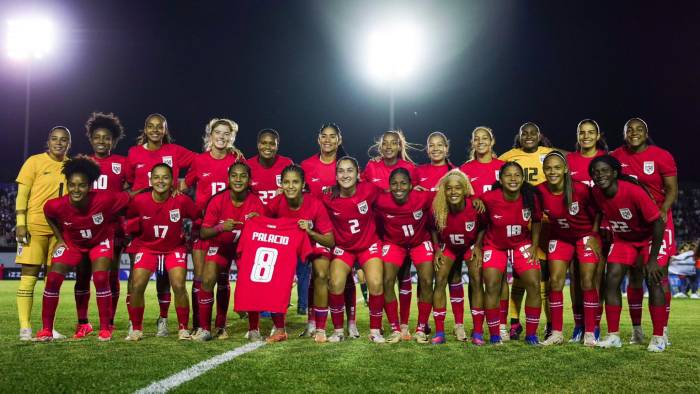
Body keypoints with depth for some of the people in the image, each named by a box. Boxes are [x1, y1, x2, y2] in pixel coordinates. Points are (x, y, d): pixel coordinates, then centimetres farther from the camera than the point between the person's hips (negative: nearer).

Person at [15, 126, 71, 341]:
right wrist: (20, 223, -14)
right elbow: (22, 194, -5)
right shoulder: (35, 161, -2)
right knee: (29, 275, -6)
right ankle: (25, 328, -1)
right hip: (34, 225, -5)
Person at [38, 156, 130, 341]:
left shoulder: (105, 200, -35)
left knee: (101, 279, -19)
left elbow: (127, 199, -18)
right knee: (53, 279, -8)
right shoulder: (55, 205, -27)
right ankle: (47, 329, 7)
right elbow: (49, 215, -1)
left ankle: (105, 328, -3)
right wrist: (59, 239, -2)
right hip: (72, 242, 2)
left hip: (101, 241, -2)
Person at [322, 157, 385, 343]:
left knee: (376, 283, -20)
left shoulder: (369, 190, -17)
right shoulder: (328, 199, -16)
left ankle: (375, 330, 2)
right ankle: (338, 330, 2)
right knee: (336, 283, -20)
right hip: (343, 247, 0)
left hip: (369, 245, 0)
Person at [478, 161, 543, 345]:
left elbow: (536, 221, 2)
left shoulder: (530, 197, -16)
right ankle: (494, 335, 3)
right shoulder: (489, 198, -22)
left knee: (534, 285, -8)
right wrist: (477, 247, -5)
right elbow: (482, 224, -5)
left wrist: (534, 245, -3)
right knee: (492, 286, -12)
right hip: (494, 245, -2)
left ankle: (531, 334, 7)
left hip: (522, 244, 2)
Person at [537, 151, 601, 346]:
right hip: (559, 237, 3)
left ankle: (589, 333, 8)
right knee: (555, 281, -3)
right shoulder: (540, 191, -19)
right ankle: (556, 333, 6)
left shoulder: (580, 189, -26)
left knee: (588, 282, -4)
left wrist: (594, 236, -14)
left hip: (585, 235, -2)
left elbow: (597, 212, -9)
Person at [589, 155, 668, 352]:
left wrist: (652, 259, -24)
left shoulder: (633, 191, -33)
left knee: (653, 281, -13)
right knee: (611, 280, -5)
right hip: (623, 238, 5)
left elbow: (658, 223, -26)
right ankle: (613, 336, 1)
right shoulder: (596, 193, -17)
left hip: (651, 236, -5)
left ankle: (659, 338, -2)